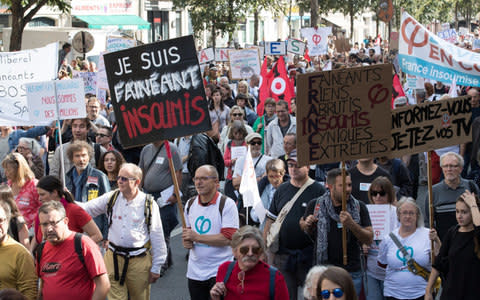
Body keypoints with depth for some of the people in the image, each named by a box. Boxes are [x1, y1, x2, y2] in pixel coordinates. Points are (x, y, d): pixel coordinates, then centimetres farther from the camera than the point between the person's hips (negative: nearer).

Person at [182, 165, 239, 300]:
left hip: (219, 271, -6)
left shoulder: (227, 204, -9)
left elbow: (228, 238, -17)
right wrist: (187, 241, -2)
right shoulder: (190, 204, 11)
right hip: (194, 272, 6)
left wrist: (197, 237, -18)